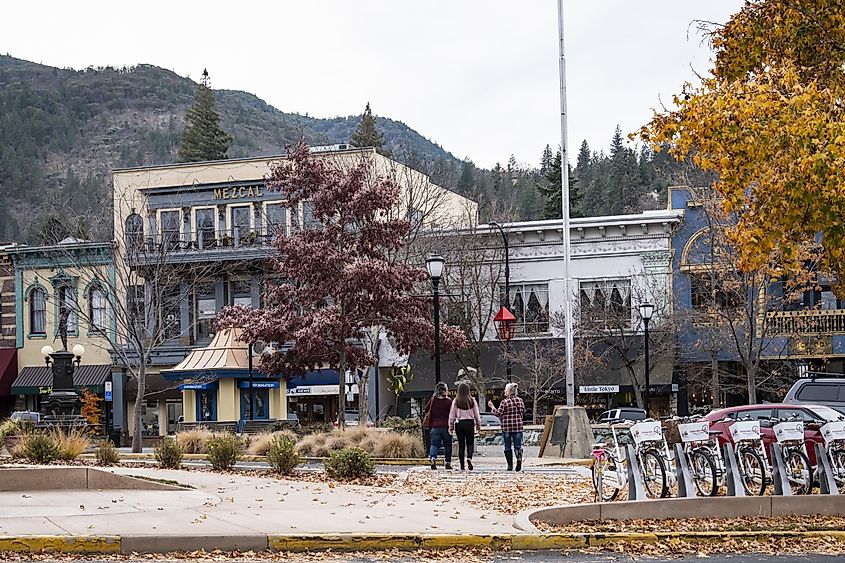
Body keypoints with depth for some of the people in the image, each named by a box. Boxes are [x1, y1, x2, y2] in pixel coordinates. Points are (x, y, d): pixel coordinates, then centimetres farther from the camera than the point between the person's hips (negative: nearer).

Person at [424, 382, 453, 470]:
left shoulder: (433, 400, 1)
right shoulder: (449, 401, -6)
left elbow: (426, 409, 14)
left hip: (435, 426, 2)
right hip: (446, 426, -2)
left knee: (434, 444, 3)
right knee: (448, 445, 11)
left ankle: (433, 457, -23)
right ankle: (448, 463, 12)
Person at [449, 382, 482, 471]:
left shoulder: (456, 401, -1)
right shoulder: (472, 400, -1)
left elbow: (452, 414, 2)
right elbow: (476, 414, 4)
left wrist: (451, 426, 9)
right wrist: (478, 424, 14)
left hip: (459, 423, 1)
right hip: (470, 423, -1)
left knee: (461, 444, 6)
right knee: (470, 443, 9)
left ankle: (462, 466, 5)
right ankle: (469, 458, -19)